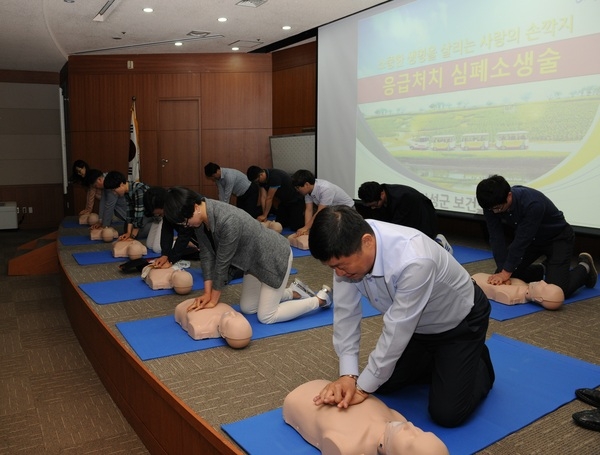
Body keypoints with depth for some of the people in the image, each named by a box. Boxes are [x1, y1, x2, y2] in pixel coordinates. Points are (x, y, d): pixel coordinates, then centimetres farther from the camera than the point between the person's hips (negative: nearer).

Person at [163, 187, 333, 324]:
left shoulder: (228, 221, -37)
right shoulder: (201, 218, -11)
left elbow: (222, 261, -28)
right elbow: (206, 254, -7)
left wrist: (214, 300, -16)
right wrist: (207, 293, -10)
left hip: (275, 257, -9)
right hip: (255, 260, 9)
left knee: (266, 317, -1)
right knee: (247, 308, 14)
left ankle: (321, 298, 11)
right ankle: (293, 292, 29)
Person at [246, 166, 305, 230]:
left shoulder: (275, 177, -32)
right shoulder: (262, 179, -7)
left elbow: (269, 198, -28)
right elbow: (263, 197, -10)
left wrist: (264, 215, -21)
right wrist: (264, 215, -16)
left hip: (296, 201, -8)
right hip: (284, 202, 8)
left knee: (294, 227, -11)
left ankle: (302, 214, 16)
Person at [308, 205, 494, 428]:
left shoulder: (413, 261, -43)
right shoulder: (347, 251, -24)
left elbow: (397, 330, -33)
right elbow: (345, 312, -17)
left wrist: (363, 387, -23)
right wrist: (347, 375, -24)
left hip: (459, 321, -6)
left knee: (447, 413, -9)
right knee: (382, 381, 7)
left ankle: (478, 364, 18)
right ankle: (436, 360, 28)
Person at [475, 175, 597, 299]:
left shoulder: (533, 203, -38)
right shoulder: (491, 205, -21)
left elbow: (522, 240, -35)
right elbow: (497, 238, -20)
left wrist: (507, 272, -30)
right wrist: (502, 271, -25)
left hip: (558, 238, -5)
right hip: (532, 240, 6)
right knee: (499, 280, -2)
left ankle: (584, 267, 13)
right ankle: (543, 269, 20)